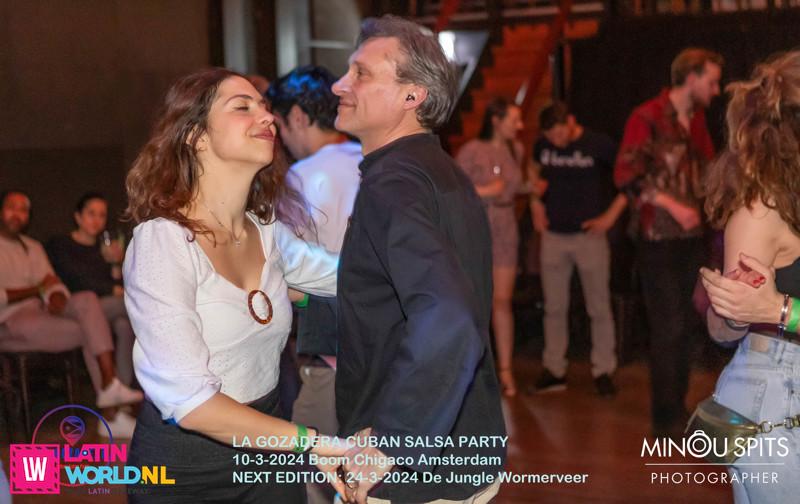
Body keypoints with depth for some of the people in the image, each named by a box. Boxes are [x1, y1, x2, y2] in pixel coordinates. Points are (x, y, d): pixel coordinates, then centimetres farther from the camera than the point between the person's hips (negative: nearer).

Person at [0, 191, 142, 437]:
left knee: (87, 299, -19)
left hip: (41, 312, 7)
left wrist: (57, 297, -14)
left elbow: (52, 283, 10)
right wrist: (37, 290, -6)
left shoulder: (33, 247, 22)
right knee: (90, 333, -22)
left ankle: (110, 386, -27)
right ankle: (109, 415, -17)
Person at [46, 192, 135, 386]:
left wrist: (116, 264, -3)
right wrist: (114, 291, -8)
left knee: (124, 324, -32)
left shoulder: (104, 250, 22)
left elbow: (116, 284, 13)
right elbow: (77, 281, -5)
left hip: (107, 309, 5)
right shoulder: (59, 245, 7)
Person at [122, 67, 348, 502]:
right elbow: (187, 399, -27)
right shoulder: (163, 241, -20)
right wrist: (314, 442, -28)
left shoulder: (268, 230, 2)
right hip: (184, 468, -6)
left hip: (267, 450, 6)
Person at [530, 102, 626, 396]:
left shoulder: (599, 145, -8)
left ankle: (603, 371, 8)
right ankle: (554, 371, 15)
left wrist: (611, 215, -7)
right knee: (554, 307, 7)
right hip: (554, 236, 4)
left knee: (599, 307, 0)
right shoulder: (543, 146, 4)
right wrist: (536, 207, 13)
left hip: (589, 236, -4)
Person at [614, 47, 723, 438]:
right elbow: (626, 175, -17)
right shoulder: (647, 118, -10)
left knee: (684, 327, 12)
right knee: (668, 328, -4)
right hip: (659, 240, -7)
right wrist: (672, 205, -21)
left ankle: (677, 410, 22)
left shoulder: (697, 120, 12)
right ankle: (666, 419, 6)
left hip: (691, 237, 7)